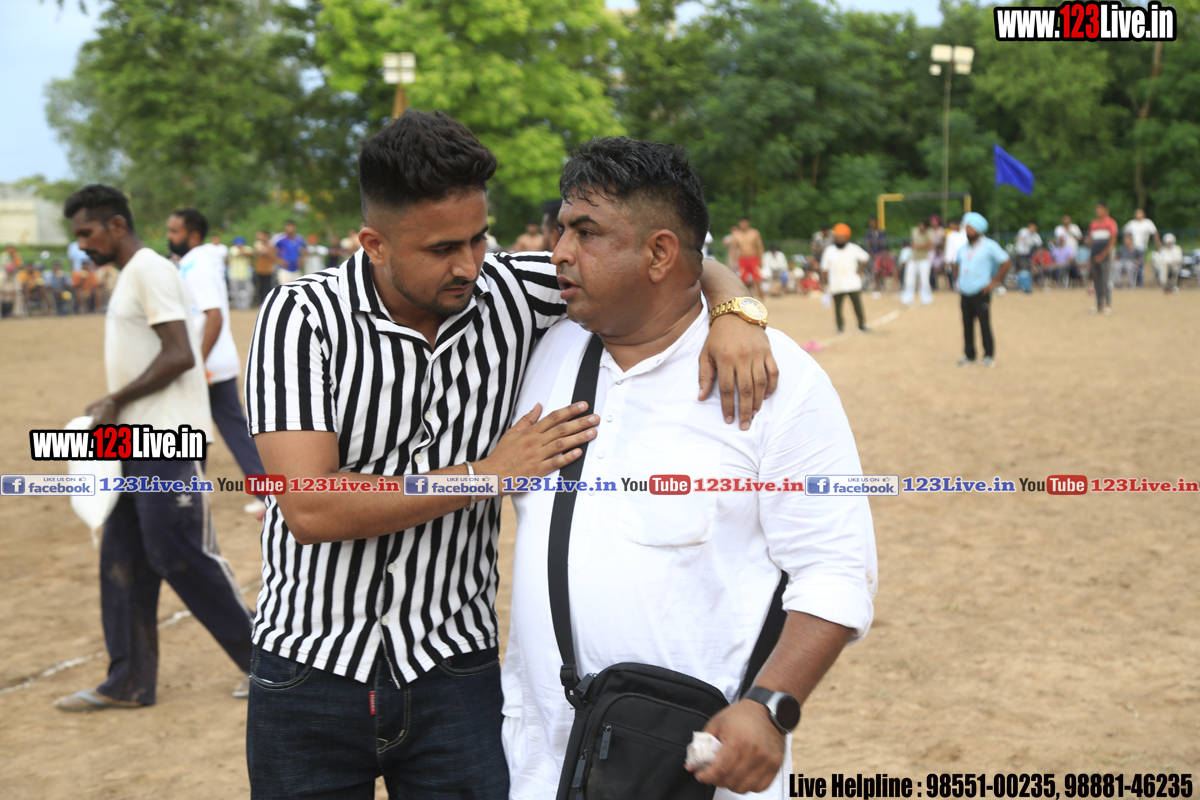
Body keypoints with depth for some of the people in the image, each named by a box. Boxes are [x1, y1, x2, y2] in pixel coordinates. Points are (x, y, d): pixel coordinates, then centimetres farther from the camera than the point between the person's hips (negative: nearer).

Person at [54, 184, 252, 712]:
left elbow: (179, 354, -20)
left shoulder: (151, 271, -12)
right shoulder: (128, 277, 18)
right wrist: (111, 408, 12)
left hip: (167, 444, -10)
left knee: (182, 555, -7)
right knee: (122, 561, 9)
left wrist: (115, 401, -13)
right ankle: (129, 682, 16)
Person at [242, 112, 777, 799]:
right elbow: (310, 508, -22)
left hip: (454, 670, 2)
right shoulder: (303, 317, -12)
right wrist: (487, 473, -18)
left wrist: (732, 314, -19)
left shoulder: (509, 296, -4)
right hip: (312, 671, -1)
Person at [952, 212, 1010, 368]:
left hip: (981, 293, -5)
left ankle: (989, 356, 3)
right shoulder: (963, 248, 14)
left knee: (984, 324, -4)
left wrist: (994, 282, -9)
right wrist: (957, 281, 16)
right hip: (965, 293, 5)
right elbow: (957, 265, 31)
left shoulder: (989, 246, -4)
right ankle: (969, 355, 14)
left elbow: (1006, 262, -5)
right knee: (967, 325, 6)